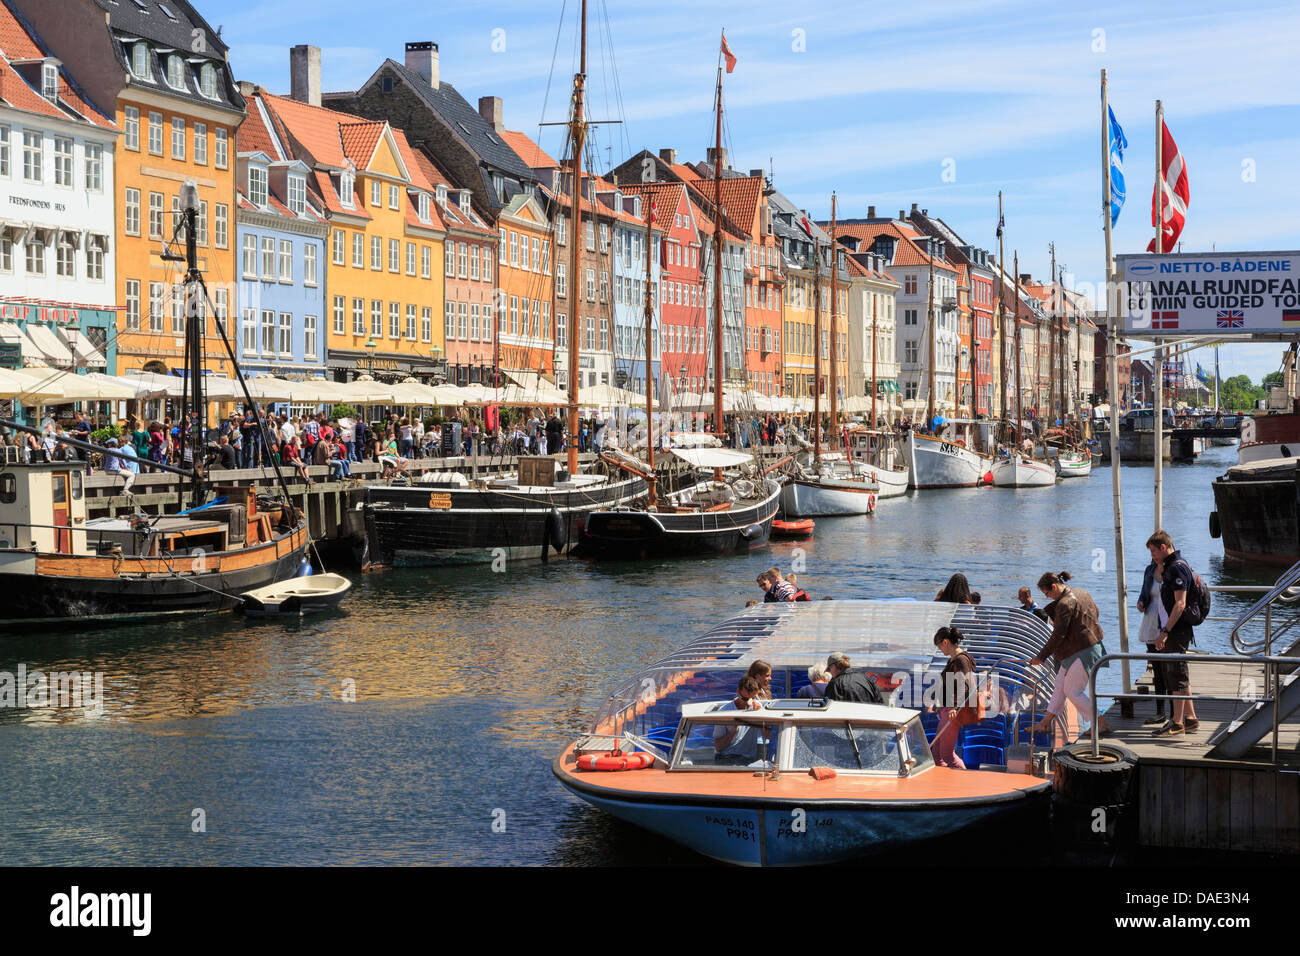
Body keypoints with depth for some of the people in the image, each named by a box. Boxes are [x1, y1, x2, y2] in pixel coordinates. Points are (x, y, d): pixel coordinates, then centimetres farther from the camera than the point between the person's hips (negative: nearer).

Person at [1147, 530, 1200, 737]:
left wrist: (1165, 631, -24)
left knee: (1177, 676, -6)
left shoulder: (1178, 568, -16)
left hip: (1176, 632, -10)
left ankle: (1177, 724, -3)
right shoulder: (1169, 567, 16)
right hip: (1173, 632, 10)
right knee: (1179, 676, 15)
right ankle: (1190, 718, 23)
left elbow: (1180, 604, -22)